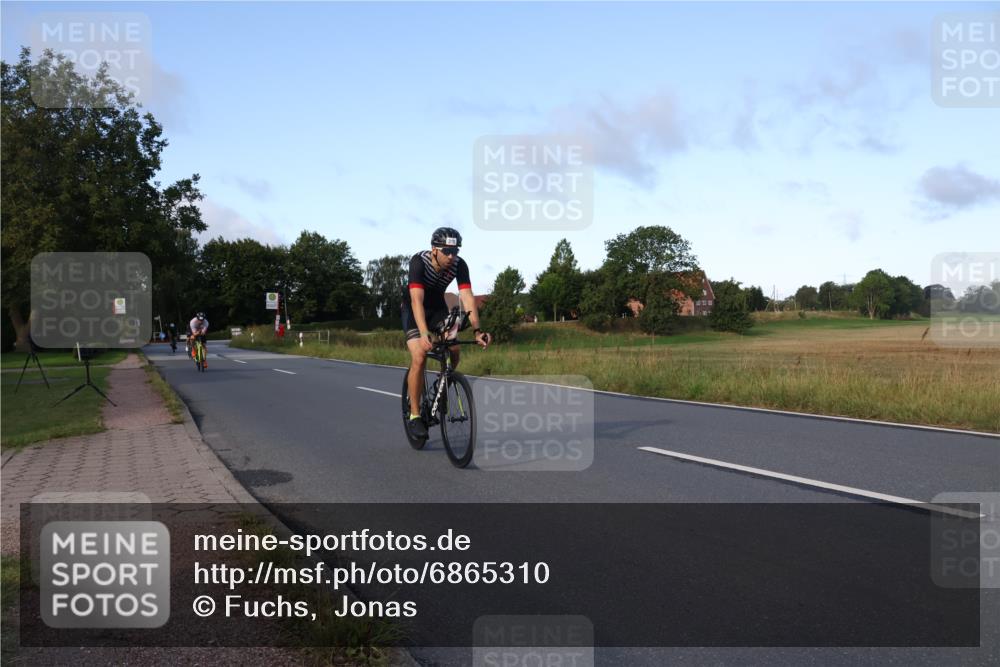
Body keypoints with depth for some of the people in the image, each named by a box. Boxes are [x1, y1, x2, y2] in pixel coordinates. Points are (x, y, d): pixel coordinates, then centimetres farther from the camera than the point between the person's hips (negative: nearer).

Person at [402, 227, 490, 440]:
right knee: (419, 358, -20)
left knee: (454, 352, -16)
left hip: (438, 307, 4)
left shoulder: (459, 265, -22)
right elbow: (417, 300, -42)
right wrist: (424, 333, -54)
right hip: (413, 309, -4)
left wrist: (477, 330, -42)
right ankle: (414, 416, -10)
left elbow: (467, 297, -29)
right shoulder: (419, 261, -32)